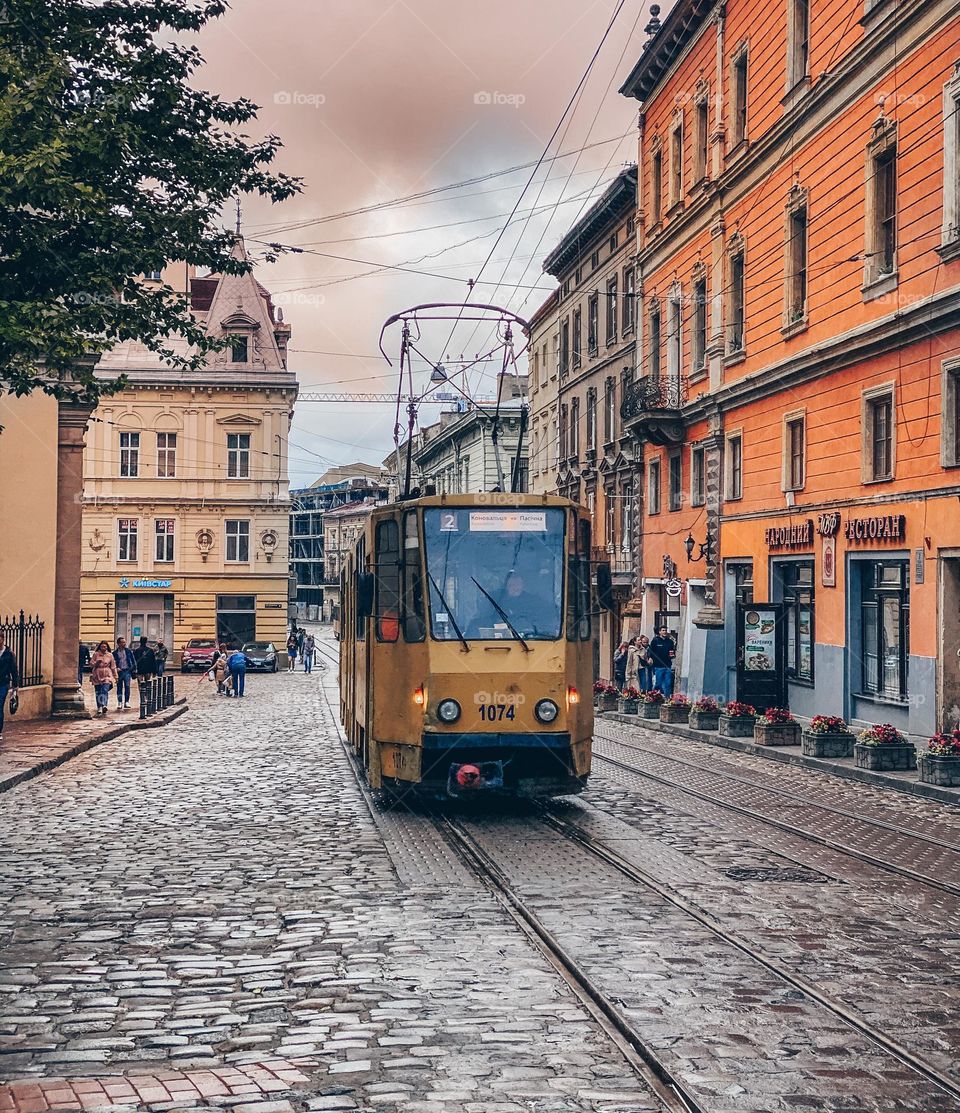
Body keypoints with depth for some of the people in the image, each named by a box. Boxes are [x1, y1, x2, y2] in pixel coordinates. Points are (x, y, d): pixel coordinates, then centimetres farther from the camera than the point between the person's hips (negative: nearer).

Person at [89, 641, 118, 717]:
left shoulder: (110, 655, 8)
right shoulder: (96, 654, 6)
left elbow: (113, 667, 13)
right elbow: (91, 664, 6)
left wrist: (116, 676, 14)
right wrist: (96, 663, -15)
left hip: (107, 675, -1)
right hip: (97, 675, 1)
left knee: (105, 690, -18)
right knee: (98, 692, 3)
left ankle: (104, 706, -32)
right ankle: (99, 708, 12)